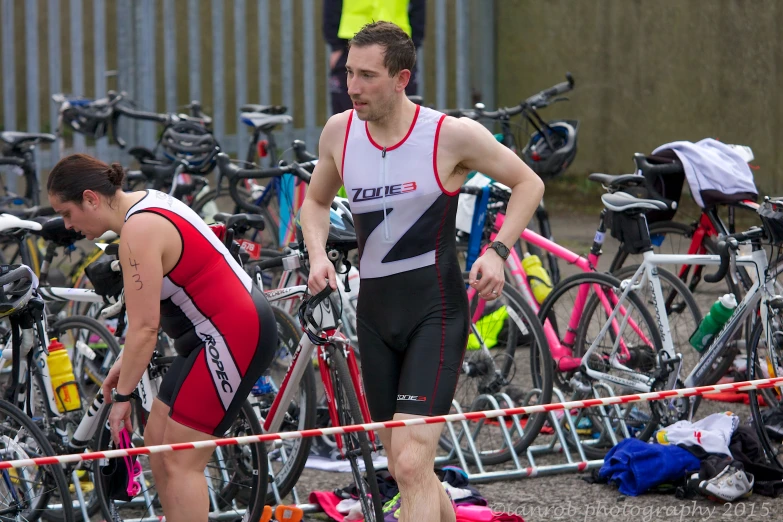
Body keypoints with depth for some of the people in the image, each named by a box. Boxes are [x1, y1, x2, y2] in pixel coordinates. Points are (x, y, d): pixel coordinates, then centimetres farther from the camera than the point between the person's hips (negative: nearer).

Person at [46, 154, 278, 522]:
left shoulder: (139, 231, -20)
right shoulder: (146, 205, 10)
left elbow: (145, 326, -22)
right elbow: (151, 307, 15)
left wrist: (122, 395, -15)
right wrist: (126, 361, 10)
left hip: (233, 338, -11)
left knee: (181, 463, -11)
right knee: (157, 440, 13)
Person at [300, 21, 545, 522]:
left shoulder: (452, 135, -12)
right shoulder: (340, 132, 1)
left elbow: (528, 183, 2)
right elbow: (315, 201, 19)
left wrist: (498, 251, -11)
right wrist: (318, 254, 0)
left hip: (435, 310, -5)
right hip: (374, 310, 5)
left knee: (411, 462, -18)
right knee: (404, 468, 12)